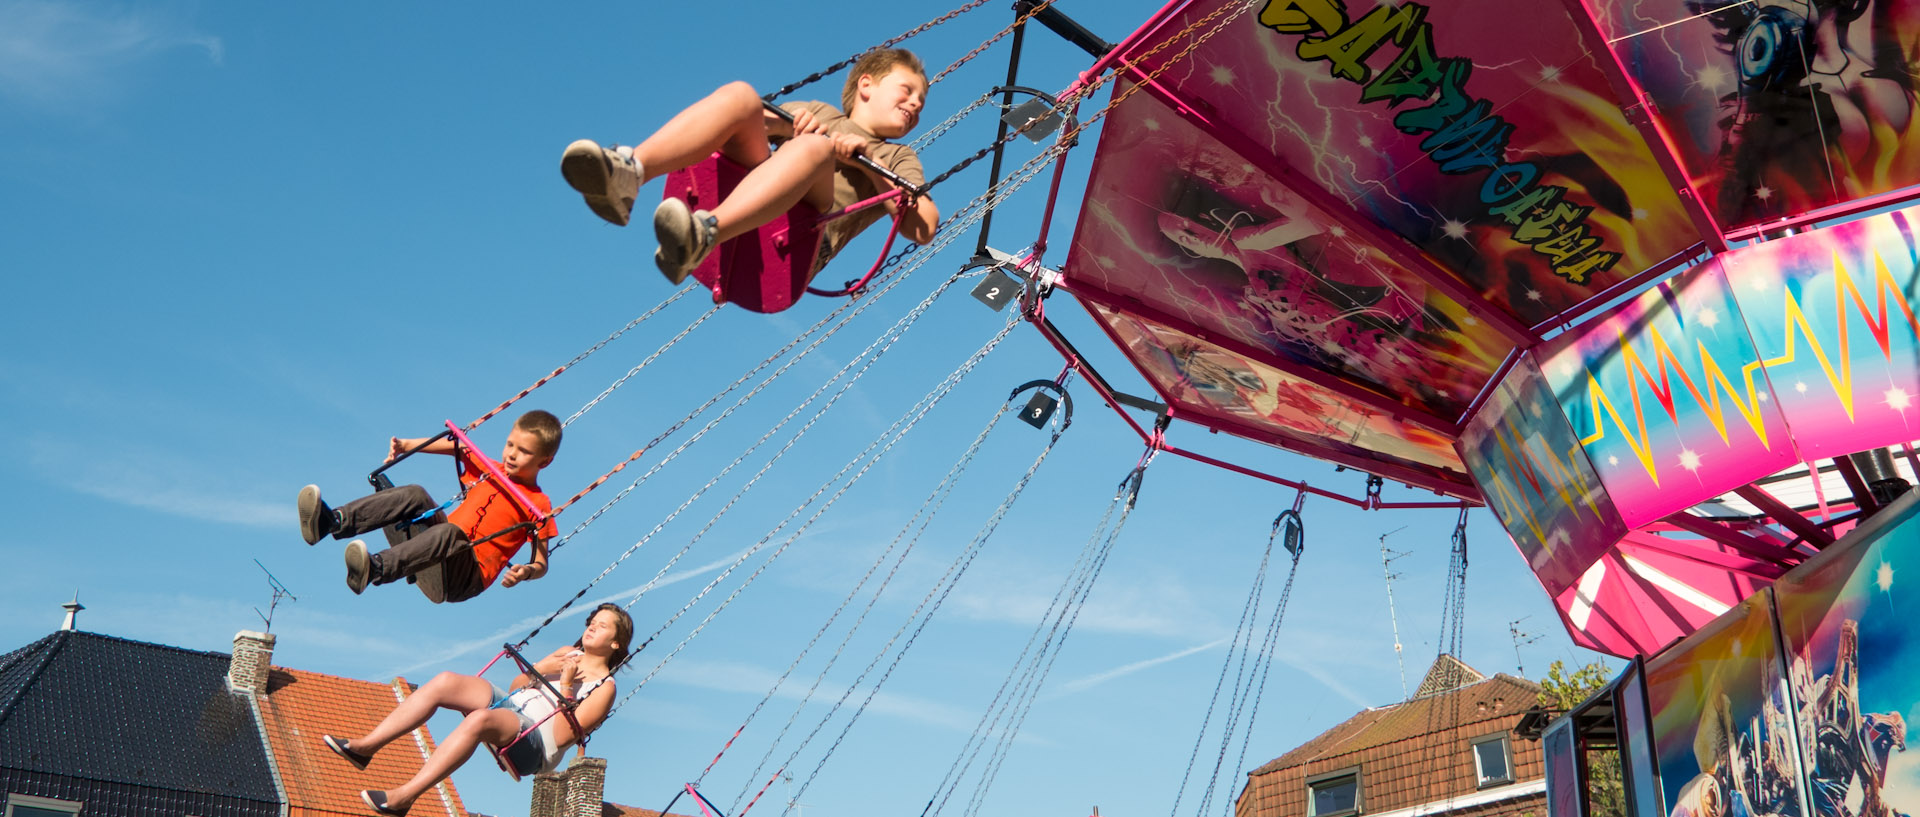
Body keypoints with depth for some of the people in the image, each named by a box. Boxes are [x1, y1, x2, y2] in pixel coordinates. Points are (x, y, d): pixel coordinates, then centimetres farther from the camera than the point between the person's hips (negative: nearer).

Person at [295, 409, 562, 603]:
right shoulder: (490, 469, 19)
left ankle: (377, 568, -62)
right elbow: (452, 446, 26)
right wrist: (406, 445, 10)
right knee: (416, 495, -16)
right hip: (439, 551, 6)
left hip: (466, 577, -6)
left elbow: (541, 563, -5)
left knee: (449, 532, -38)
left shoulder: (539, 504, 0)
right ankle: (332, 521, -34)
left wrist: (525, 572, -29)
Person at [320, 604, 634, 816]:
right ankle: (365, 746, -16)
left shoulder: (604, 687, -2)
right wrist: (539, 669, 2)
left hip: (535, 742, -8)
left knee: (479, 719, -38)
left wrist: (566, 686, -15)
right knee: (445, 681, -15)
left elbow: (563, 735, -13)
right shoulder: (567, 654, 22)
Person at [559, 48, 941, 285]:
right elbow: (744, 123, 25)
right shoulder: (819, 111, 38)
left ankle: (704, 234, -57)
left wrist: (867, 161, 4)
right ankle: (626, 174, -40)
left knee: (815, 146, -32)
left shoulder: (898, 158, 31)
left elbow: (923, 229, 10)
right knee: (739, 94, -18)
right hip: (741, 201, 3)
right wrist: (787, 124, 6)